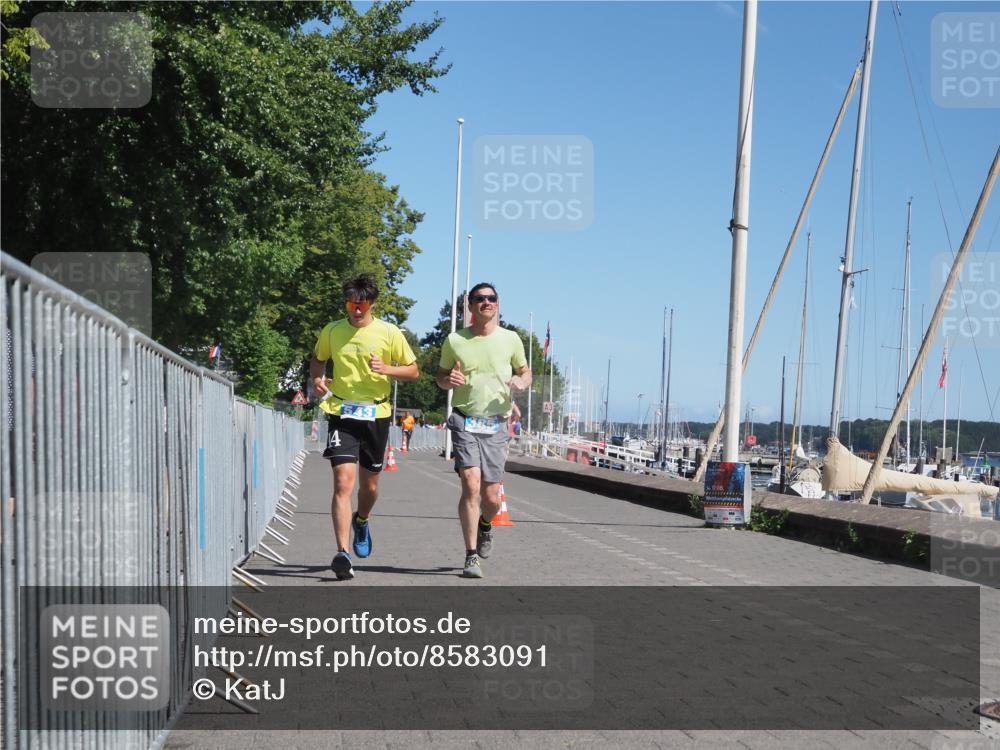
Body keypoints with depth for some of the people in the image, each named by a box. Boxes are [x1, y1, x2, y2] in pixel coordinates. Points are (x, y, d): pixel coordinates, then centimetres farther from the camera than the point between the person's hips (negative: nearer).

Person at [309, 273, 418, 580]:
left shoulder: (389, 333, -2)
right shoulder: (331, 332, 2)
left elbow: (413, 370, 5)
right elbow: (317, 359, 21)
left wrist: (387, 369, -14)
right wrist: (317, 378, -1)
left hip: (376, 414, 1)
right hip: (341, 413, -1)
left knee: (370, 484, 14)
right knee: (343, 482, -16)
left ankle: (362, 521, 48)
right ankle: (342, 553, -18)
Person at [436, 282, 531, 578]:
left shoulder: (511, 340, 5)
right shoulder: (455, 340, 3)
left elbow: (526, 373, 16)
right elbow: (440, 376, 15)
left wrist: (521, 381, -8)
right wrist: (449, 380, -9)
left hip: (496, 425, 1)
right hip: (465, 422, -1)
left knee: (491, 496, 3)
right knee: (471, 485, -17)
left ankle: (485, 525, 40)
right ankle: (471, 557, -9)